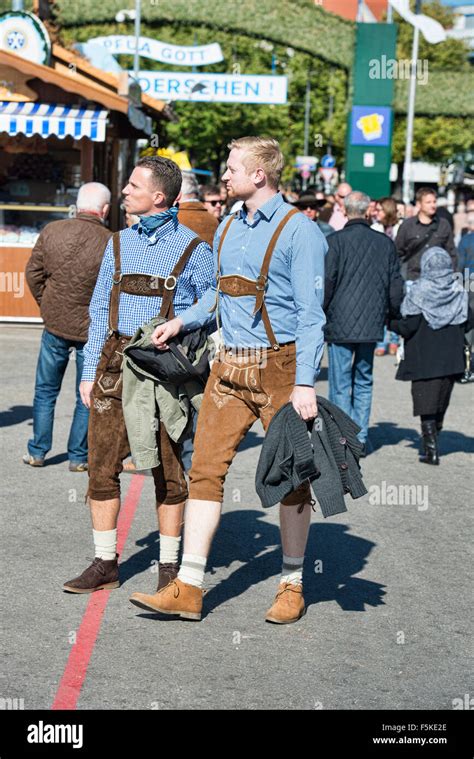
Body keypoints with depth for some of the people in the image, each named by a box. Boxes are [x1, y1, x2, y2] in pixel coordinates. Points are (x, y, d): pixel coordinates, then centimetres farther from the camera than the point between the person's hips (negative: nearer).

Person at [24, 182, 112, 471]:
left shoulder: (52, 231, -5)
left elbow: (33, 272, 3)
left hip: (55, 324, 2)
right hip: (93, 330, -2)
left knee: (45, 391, 16)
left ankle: (37, 452, 20)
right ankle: (78, 456, 14)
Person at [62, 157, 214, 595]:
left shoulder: (193, 249, 0)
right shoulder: (120, 243, 13)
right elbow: (100, 309, 15)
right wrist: (90, 371, 8)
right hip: (116, 364, 4)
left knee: (168, 471, 2)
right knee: (102, 465, 1)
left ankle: (170, 566, 14)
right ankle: (105, 563, 10)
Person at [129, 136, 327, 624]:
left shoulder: (298, 231, -9)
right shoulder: (227, 228, 14)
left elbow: (310, 313, -13)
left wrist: (305, 383, -19)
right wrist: (182, 322, 11)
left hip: (280, 366, -6)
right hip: (230, 367, 6)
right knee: (206, 468, -1)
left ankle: (292, 586, 18)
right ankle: (188, 589, 1)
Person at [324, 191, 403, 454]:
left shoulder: (335, 241, -9)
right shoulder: (385, 243, 4)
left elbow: (326, 283, -9)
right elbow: (396, 285, 8)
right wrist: (392, 315, 20)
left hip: (340, 324, -4)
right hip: (372, 324, 4)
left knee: (340, 385, 2)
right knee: (364, 382, 14)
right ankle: (361, 439, 14)